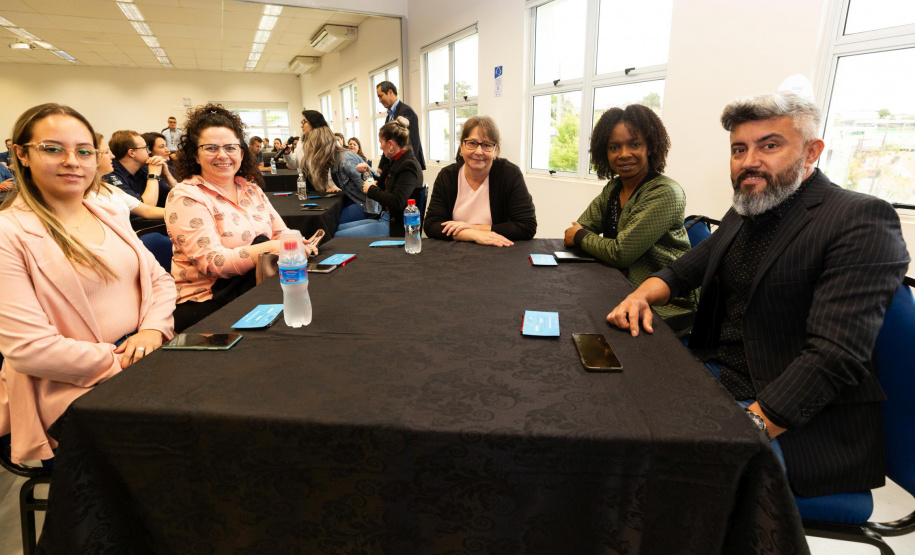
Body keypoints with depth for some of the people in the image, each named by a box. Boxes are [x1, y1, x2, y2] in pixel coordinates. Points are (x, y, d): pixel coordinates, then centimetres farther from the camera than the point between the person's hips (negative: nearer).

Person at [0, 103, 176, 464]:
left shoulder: (109, 218, 14)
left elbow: (160, 279, 12)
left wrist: (153, 330, -7)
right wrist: (120, 362, -17)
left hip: (144, 363, 6)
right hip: (74, 391, -6)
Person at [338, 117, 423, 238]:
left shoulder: (409, 165, -17)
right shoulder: (397, 161, 13)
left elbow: (397, 202, -28)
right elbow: (382, 186, 27)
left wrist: (371, 190, -14)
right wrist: (368, 172, 12)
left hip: (396, 226, -10)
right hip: (384, 218, 10)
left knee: (338, 237, -14)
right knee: (338, 228, 9)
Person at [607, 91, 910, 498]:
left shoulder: (861, 219, -13)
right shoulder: (742, 214, 11)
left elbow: (836, 356, -23)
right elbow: (682, 271, 17)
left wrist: (752, 424, -32)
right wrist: (642, 295, -6)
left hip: (804, 419, -7)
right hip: (715, 372, 8)